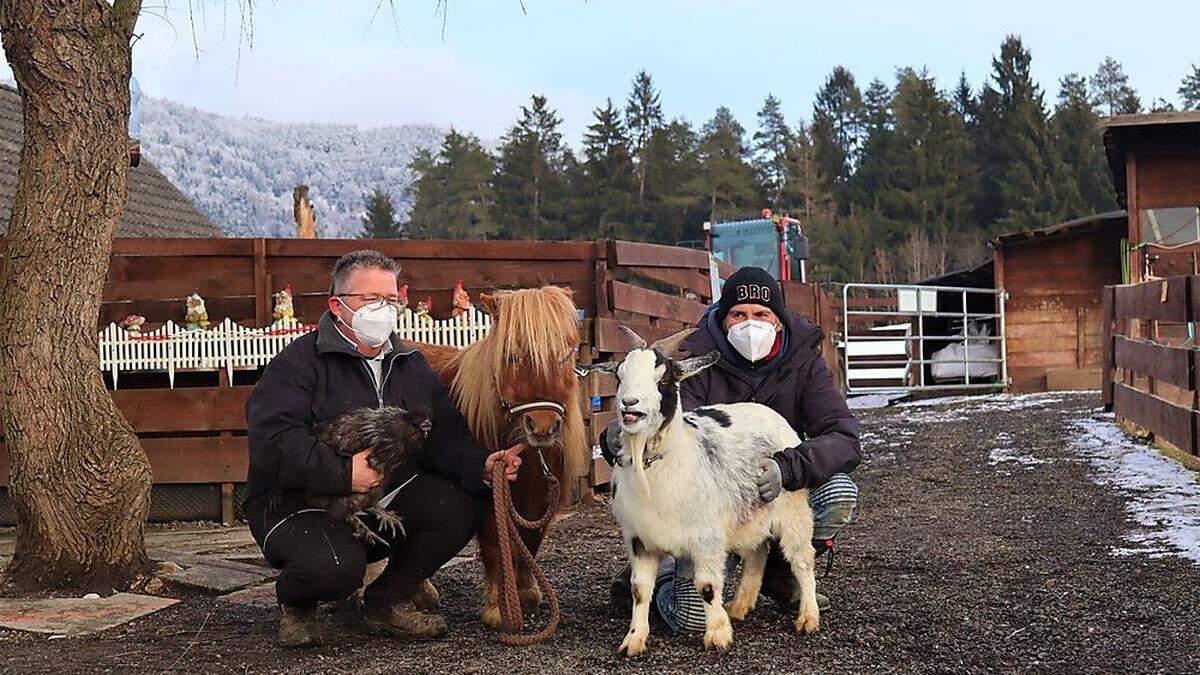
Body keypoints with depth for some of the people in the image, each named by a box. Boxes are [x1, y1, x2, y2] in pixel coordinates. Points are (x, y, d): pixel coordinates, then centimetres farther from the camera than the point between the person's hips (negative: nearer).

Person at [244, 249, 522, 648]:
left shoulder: (412, 366, 13)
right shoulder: (299, 363, -9)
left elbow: (445, 435, 5)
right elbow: (271, 442, -23)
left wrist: (482, 465, -16)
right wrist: (343, 473, -33)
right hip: (298, 504, -6)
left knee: (461, 506, -15)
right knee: (335, 566, -36)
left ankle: (388, 602, 8)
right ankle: (295, 604, 6)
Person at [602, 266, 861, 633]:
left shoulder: (802, 361, -7)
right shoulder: (698, 360, -13)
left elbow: (843, 438, -18)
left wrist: (787, 468, -38)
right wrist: (619, 441, -49)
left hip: (780, 495, 3)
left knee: (840, 491, -27)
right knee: (693, 616, -22)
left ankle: (779, 574, 3)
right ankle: (658, 570, 16)